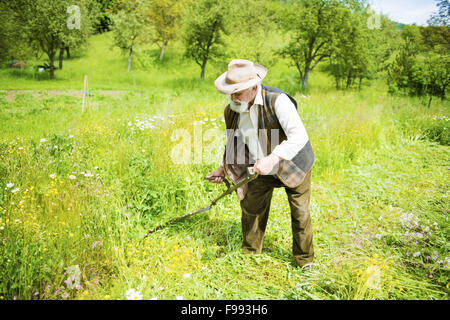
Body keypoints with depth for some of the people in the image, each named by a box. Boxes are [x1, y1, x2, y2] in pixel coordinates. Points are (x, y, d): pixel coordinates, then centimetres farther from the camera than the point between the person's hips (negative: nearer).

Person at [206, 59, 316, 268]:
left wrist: (273, 158, -49)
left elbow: (299, 136, -38)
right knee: (251, 208, 8)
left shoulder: (277, 100, -29)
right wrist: (223, 168, 5)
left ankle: (305, 261, 23)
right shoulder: (232, 111, -10)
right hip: (262, 167, 5)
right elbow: (234, 143, 9)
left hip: (292, 163, -5)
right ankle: (249, 255, 29)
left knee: (300, 213, 3)